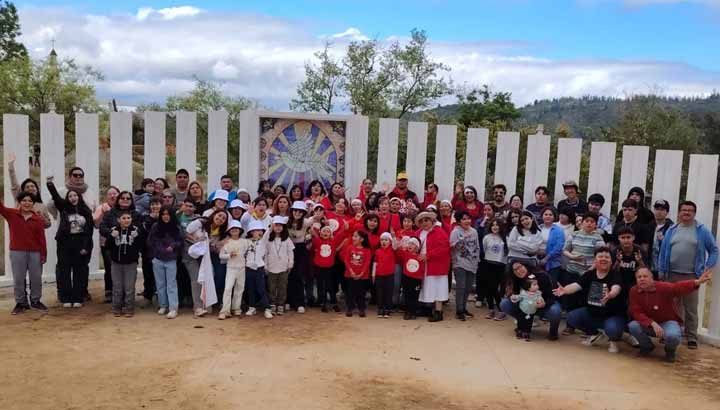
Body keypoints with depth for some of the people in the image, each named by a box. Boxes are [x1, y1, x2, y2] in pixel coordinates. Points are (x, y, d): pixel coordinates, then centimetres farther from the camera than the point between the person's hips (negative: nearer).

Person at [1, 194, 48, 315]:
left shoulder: (38, 219, 0)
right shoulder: (11, 214, 2)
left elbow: (41, 238, 0)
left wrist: (43, 254, -1)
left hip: (35, 252, 1)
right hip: (17, 252, 0)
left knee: (36, 278, 8)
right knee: (18, 279, 5)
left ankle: (35, 301, 23)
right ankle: (21, 303, 16)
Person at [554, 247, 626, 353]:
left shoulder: (615, 275, -16)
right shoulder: (589, 274, -3)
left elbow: (616, 289, -37)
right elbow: (576, 285, -18)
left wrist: (610, 295, -62)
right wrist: (564, 290, -40)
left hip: (613, 315, -5)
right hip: (592, 312, 5)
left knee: (612, 329, -35)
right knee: (571, 318, -11)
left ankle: (613, 340, 6)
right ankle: (595, 335, 15)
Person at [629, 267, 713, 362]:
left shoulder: (663, 287, -22)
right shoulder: (634, 291, -13)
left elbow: (678, 287, -41)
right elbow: (636, 313, -16)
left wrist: (697, 282, -62)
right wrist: (652, 323, -32)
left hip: (668, 322, -3)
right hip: (648, 324, 3)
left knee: (672, 336, -36)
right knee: (633, 326, -27)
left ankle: (670, 350, 4)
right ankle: (647, 346, 6)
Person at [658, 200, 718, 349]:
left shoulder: (702, 230, 1)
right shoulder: (672, 230, 8)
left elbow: (714, 250, 6)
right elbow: (663, 251, 9)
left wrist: (708, 268, -3)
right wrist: (661, 272, 6)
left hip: (692, 276, -2)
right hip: (672, 275, 3)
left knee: (691, 309, 2)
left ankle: (692, 338, 11)